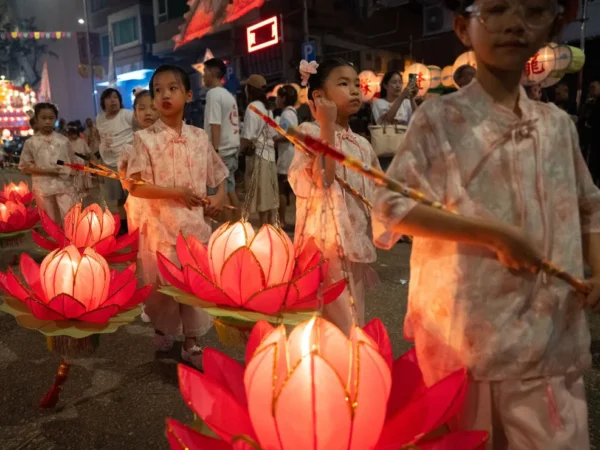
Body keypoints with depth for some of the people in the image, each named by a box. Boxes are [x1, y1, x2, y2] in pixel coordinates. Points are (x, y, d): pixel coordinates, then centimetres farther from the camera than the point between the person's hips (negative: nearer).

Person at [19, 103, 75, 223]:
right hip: (43, 188, 0)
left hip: (64, 185, 0)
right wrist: (46, 171, -11)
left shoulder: (63, 140, 4)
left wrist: (72, 171, -4)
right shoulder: (30, 142, 0)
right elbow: (24, 166, 0)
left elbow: (70, 162, 12)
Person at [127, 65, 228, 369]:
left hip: (195, 223, 3)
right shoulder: (145, 139, -7)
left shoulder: (199, 137, 4)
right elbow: (135, 187, -11)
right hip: (161, 224, -3)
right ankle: (162, 329, 39)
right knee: (162, 284, 10)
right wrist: (175, 192, -18)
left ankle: (190, 343, 26)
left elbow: (218, 175, 14)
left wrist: (220, 196, -6)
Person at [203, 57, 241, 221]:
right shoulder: (229, 95, 16)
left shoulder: (213, 93, -11)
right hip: (232, 149, 9)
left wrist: (215, 151, -22)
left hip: (221, 151, -9)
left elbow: (215, 125, -19)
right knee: (230, 190, 12)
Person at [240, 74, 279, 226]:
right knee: (270, 198, 13)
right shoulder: (267, 108, 15)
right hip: (269, 155, 9)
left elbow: (248, 138, -18)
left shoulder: (252, 107, -12)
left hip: (258, 157, -9)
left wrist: (243, 148, -1)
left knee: (262, 201, -3)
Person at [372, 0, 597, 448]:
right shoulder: (439, 118, -7)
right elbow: (391, 207, -13)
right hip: (462, 330, -3)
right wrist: (494, 234, -17)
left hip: (551, 336, 4)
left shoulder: (558, 124, 7)